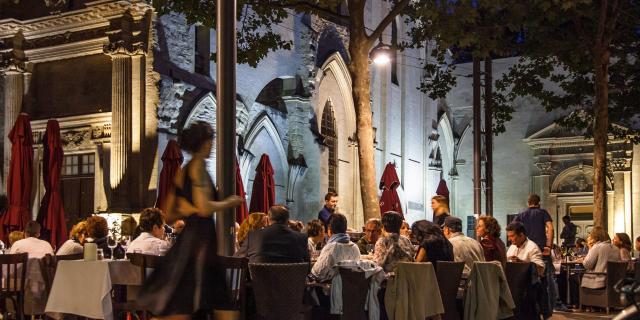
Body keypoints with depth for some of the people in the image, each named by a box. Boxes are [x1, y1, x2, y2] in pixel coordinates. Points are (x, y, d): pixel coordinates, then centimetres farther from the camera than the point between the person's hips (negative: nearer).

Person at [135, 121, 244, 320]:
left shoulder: (182, 171, 16)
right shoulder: (198, 165, -9)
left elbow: (170, 215, 18)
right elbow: (204, 208, -20)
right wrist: (229, 203, -5)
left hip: (186, 238, 9)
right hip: (200, 238, -9)